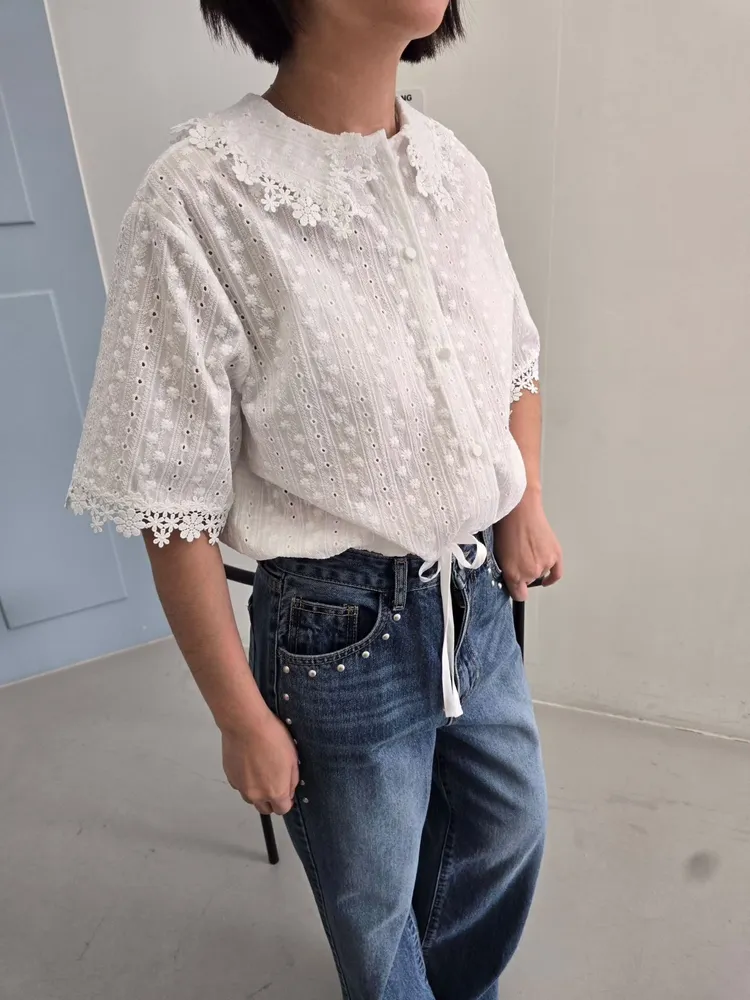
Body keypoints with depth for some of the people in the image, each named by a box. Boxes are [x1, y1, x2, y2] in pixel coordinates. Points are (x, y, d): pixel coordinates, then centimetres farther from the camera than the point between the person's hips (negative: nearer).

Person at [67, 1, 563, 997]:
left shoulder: (455, 169, 0)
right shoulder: (202, 197, -19)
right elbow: (177, 511, -15)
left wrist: (527, 502, -1)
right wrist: (244, 721, -8)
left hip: (480, 597, 7)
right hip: (343, 633, -6)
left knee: (510, 830, 28)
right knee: (374, 904, 20)